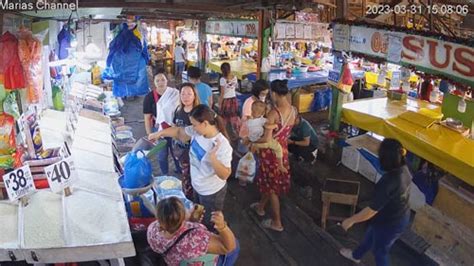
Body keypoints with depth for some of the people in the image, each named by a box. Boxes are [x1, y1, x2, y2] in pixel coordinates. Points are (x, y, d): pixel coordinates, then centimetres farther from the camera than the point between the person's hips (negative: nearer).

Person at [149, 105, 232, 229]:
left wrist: (212, 158, -46)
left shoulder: (222, 145, -35)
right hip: (197, 186, 7)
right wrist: (160, 133, 2)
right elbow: (179, 132, 6)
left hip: (212, 192, -7)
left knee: (210, 225, 18)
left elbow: (225, 175, -33)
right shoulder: (197, 131, -14)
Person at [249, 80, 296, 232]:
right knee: (269, 181, 26)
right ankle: (261, 207, 49)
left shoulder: (273, 113, -27)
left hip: (271, 151, -8)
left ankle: (277, 222, 20)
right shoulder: (293, 110, -3)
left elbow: (267, 139, -29)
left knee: (272, 186, 7)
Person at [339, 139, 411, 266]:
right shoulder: (403, 169, -16)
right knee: (371, 234, 33)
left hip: (391, 223, -9)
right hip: (401, 216, 9)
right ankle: (356, 255, 61)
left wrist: (351, 220, -22)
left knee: (380, 250, 20)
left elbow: (372, 210, -33)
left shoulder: (389, 182, -41)